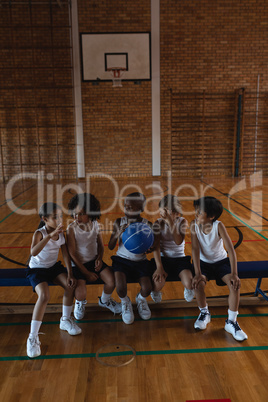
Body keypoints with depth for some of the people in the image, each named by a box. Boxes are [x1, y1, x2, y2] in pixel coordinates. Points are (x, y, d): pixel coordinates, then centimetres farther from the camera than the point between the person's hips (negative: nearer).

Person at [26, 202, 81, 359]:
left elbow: (66, 255, -3)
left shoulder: (61, 233, -6)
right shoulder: (39, 233, -22)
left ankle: (66, 320, 6)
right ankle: (33, 337, -17)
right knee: (44, 296, -28)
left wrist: (70, 274, -13)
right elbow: (33, 253, -42)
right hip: (37, 269, -5)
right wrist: (50, 235, -50)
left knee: (70, 285, -17)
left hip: (54, 266, 5)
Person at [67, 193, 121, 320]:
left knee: (112, 281, -15)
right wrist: (86, 273, -14)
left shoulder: (95, 225, -4)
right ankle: (80, 302, 21)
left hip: (94, 261, 3)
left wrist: (99, 258, -10)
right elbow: (72, 253, -14)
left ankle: (104, 300, 20)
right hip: (78, 264, -3)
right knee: (80, 294, -20)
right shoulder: (72, 228, -16)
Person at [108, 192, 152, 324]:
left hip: (140, 261, 1)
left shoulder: (147, 225, -5)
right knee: (120, 288, -24)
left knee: (147, 289, -17)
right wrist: (118, 234, -24)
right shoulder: (119, 223, -5)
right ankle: (125, 302, 16)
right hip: (122, 260, 0)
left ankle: (141, 299, 24)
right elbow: (110, 247, -6)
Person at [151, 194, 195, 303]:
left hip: (180, 258, 1)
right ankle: (156, 292, 13)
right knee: (157, 284, -28)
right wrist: (159, 267, -19)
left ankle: (188, 290, 16)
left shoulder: (182, 222, -6)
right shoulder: (158, 223, -6)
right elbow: (156, 246, -10)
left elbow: (178, 242, -22)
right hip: (163, 258, 0)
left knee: (189, 284, -25)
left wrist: (171, 223, -32)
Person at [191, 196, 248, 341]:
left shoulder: (218, 226, -21)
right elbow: (195, 249, -20)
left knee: (235, 284, -24)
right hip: (203, 262, 1)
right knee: (198, 284, -27)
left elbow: (231, 249, -24)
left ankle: (231, 322, -6)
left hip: (221, 261, 0)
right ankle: (204, 313, 3)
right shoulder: (194, 225, -16)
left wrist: (234, 273, -32)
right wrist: (198, 273, -28)